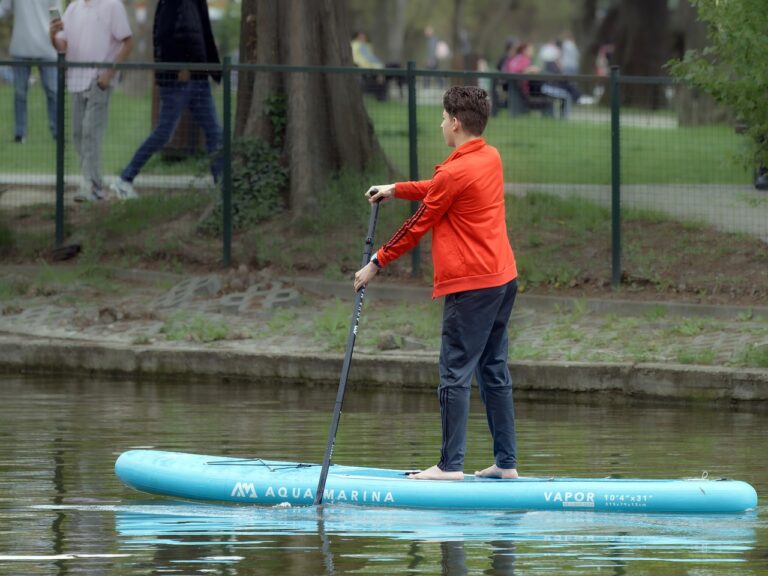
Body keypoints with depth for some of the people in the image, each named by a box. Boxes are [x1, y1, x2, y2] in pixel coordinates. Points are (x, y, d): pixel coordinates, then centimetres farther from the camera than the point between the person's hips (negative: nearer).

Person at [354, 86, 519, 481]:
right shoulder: (491, 158, 10)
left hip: (471, 285, -9)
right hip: (504, 277, 9)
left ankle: (450, 465, -5)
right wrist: (396, 190, 32)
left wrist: (377, 264, 2)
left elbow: (418, 226, -8)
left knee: (456, 374, -5)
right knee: (494, 371, 13)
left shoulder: (455, 172, -16)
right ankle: (506, 462, 14)